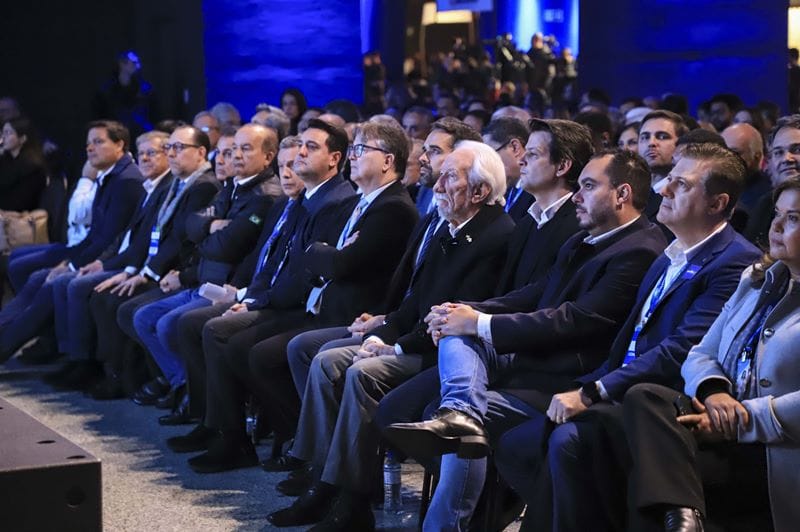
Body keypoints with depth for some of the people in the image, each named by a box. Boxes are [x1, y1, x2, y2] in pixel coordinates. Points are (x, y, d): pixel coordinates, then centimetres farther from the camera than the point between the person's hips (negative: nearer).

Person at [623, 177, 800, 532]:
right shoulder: (756, 279, 22)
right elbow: (701, 355, 18)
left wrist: (743, 419, -18)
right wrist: (713, 390, -5)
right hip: (727, 427, 8)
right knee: (644, 396, -26)